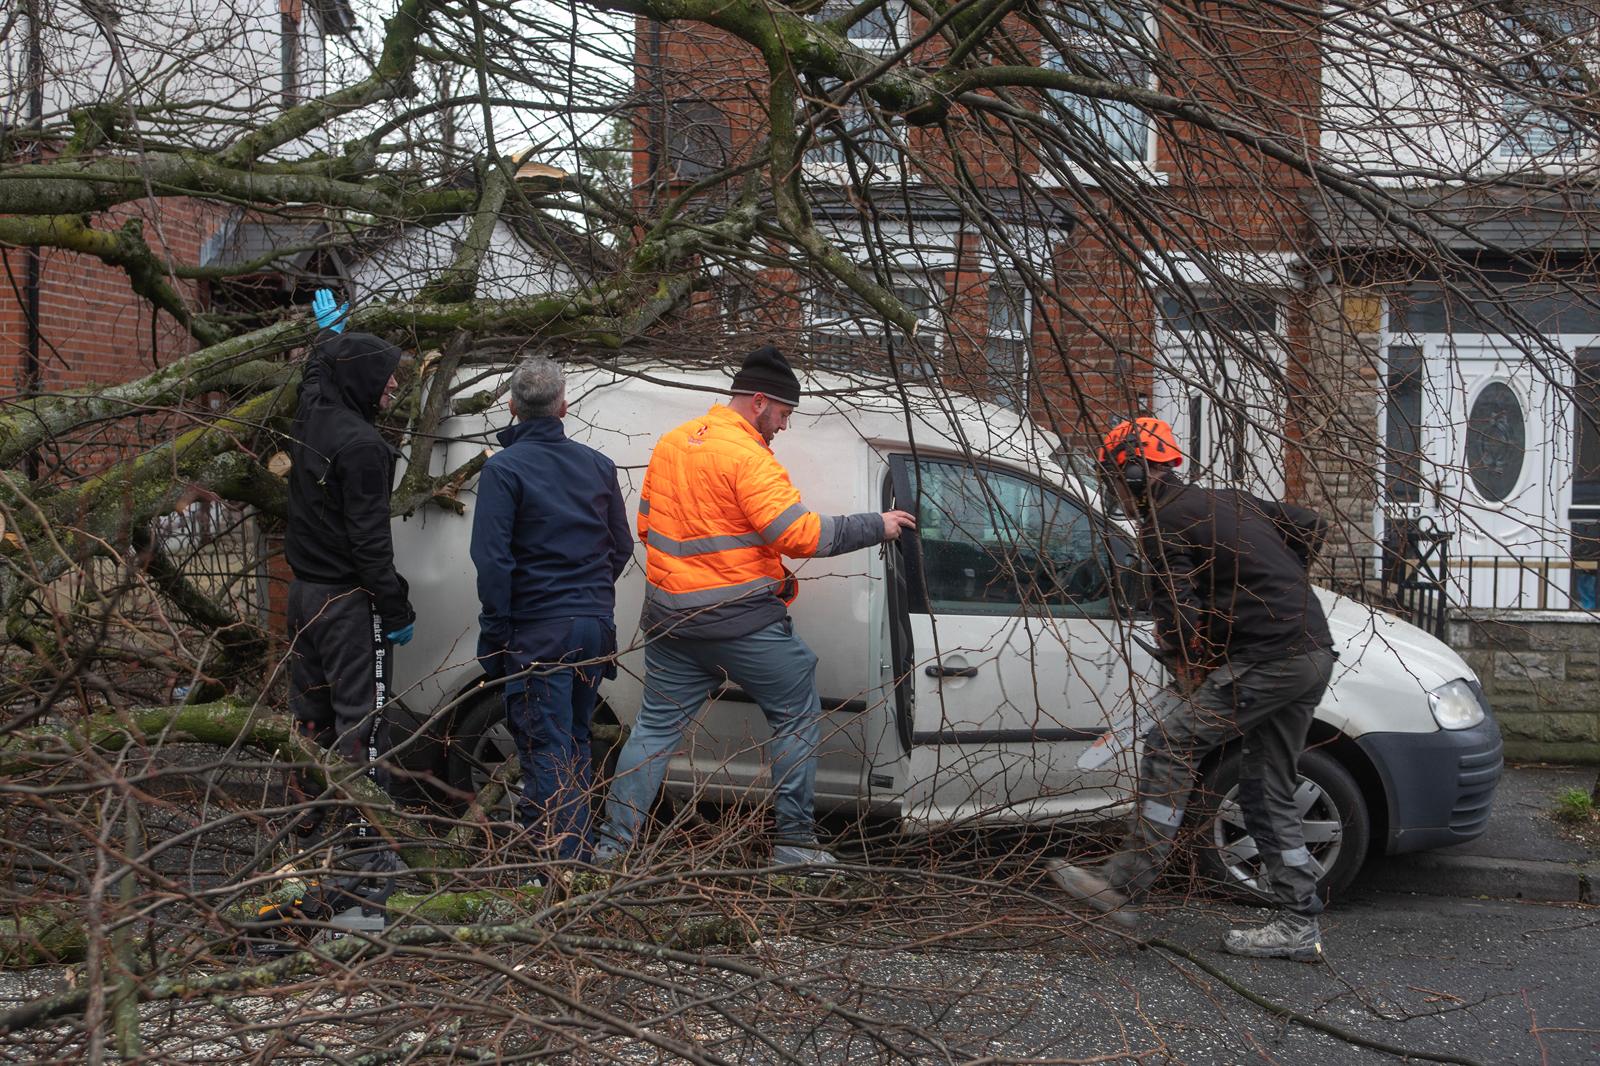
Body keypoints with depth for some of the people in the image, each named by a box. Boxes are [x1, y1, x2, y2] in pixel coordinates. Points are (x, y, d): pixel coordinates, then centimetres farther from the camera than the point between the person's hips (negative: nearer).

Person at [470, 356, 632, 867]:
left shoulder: (504, 469, -10)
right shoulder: (597, 465, 9)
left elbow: (492, 560, -15)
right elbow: (621, 546, 16)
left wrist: (495, 632, -9)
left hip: (539, 633, -6)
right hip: (595, 626, 6)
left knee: (546, 749, -3)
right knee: (575, 742, 19)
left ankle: (562, 858, -5)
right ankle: (579, 849, 28)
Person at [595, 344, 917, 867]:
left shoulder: (670, 444, 10)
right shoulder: (748, 456, -15)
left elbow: (647, 523, 19)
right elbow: (799, 533, -21)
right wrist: (875, 526, -11)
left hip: (669, 614, 7)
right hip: (740, 619, -7)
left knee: (656, 726, 15)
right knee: (797, 714, 8)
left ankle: (613, 844, 14)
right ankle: (795, 842, 9)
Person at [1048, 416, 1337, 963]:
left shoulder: (1165, 524, -6)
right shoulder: (1227, 500, 21)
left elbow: (1178, 618, -12)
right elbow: (1311, 526, 29)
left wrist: (1188, 687, 2)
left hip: (1268, 658, -9)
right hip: (1314, 654, 9)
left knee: (1170, 745, -9)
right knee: (1268, 793, 13)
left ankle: (1124, 882, -10)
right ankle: (1299, 926, 15)